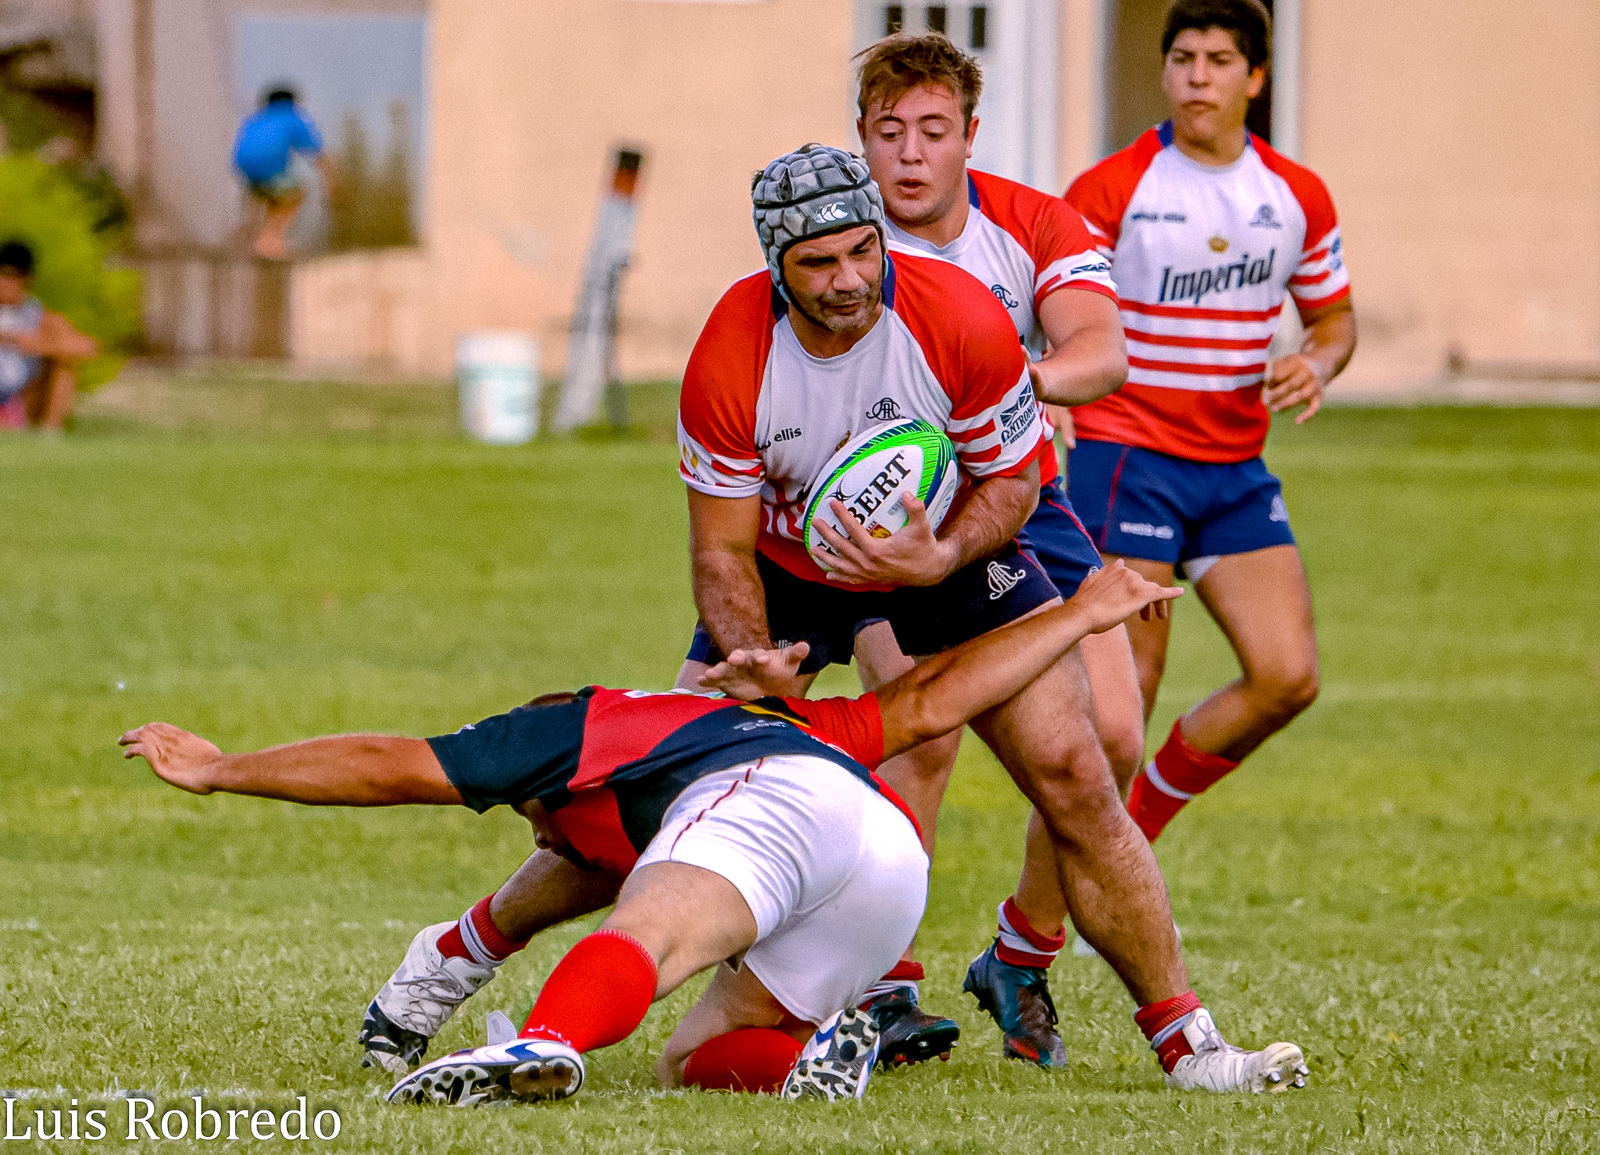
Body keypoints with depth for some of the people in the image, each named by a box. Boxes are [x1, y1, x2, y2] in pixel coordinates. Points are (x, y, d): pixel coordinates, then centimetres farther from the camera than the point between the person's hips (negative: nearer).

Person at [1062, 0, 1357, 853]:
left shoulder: (1298, 197, 7)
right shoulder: (1109, 190, -6)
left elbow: (1333, 316, 20)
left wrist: (1317, 364, -5)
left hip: (1237, 470, 5)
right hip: (1126, 460, -5)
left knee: (1288, 678, -5)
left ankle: (1138, 823, 16)